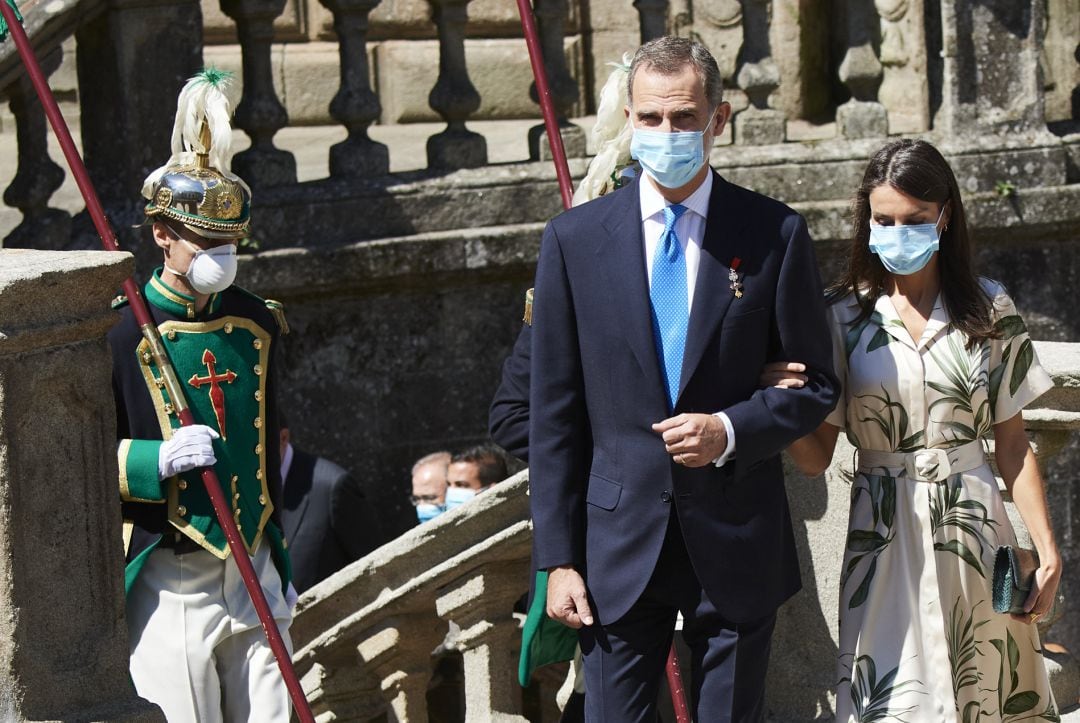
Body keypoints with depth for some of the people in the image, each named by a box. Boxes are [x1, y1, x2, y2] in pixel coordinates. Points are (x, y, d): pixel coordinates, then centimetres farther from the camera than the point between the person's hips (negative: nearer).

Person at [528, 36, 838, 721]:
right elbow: (554, 413, 4)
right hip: (620, 543, 0)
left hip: (737, 540, 0)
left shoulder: (775, 235, 0)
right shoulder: (575, 239, 2)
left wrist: (730, 431, -14)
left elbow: (816, 384, 5)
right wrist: (559, 558, 0)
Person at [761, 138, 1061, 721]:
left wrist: (1047, 552, 4)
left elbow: (1012, 443, 8)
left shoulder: (989, 310, 3)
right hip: (885, 537, -1)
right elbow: (815, 458, 1)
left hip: (973, 533, 1)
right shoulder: (843, 315, 1)